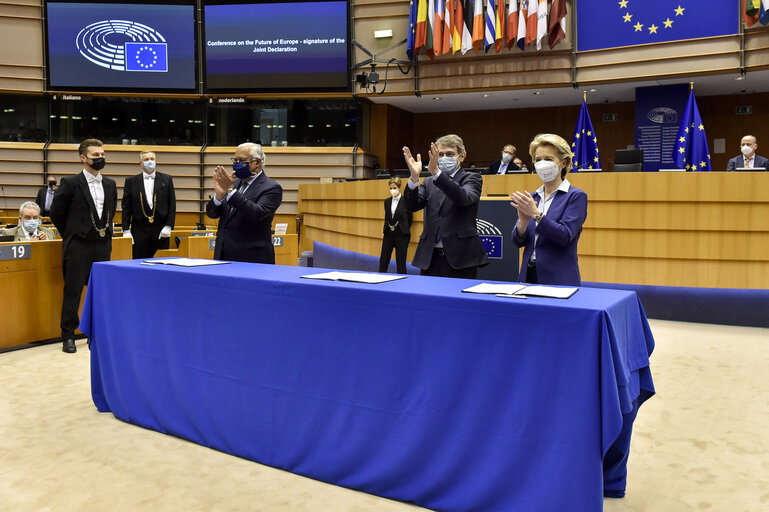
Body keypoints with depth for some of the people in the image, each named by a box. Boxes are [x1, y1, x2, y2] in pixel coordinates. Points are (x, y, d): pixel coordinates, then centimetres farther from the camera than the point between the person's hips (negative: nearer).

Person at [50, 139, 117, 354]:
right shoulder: (70, 183, -5)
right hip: (78, 247, -5)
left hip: (103, 245, 5)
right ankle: (68, 336, 9)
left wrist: (106, 232, 14)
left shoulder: (110, 184, 10)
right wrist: (71, 235, 5)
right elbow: (56, 213, 0)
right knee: (73, 291, 0)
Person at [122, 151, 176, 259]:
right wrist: (126, 230, -3)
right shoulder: (131, 182, 7)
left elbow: (172, 205, 5)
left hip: (161, 231, 0)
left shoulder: (166, 179, 8)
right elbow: (126, 208, 5)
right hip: (139, 231, 0)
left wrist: (168, 226, -4)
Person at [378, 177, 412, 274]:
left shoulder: (406, 201, -6)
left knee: (401, 262, 0)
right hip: (388, 234, 5)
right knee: (383, 260, 7)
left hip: (401, 235, -5)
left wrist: (404, 230, 7)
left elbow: (409, 218, 1)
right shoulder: (387, 201, 10)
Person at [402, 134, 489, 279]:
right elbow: (412, 206, 1)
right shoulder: (429, 182, 16)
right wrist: (414, 177, -16)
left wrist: (437, 172, -28)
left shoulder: (471, 179, 5)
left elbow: (464, 198, -17)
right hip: (430, 257, 4)